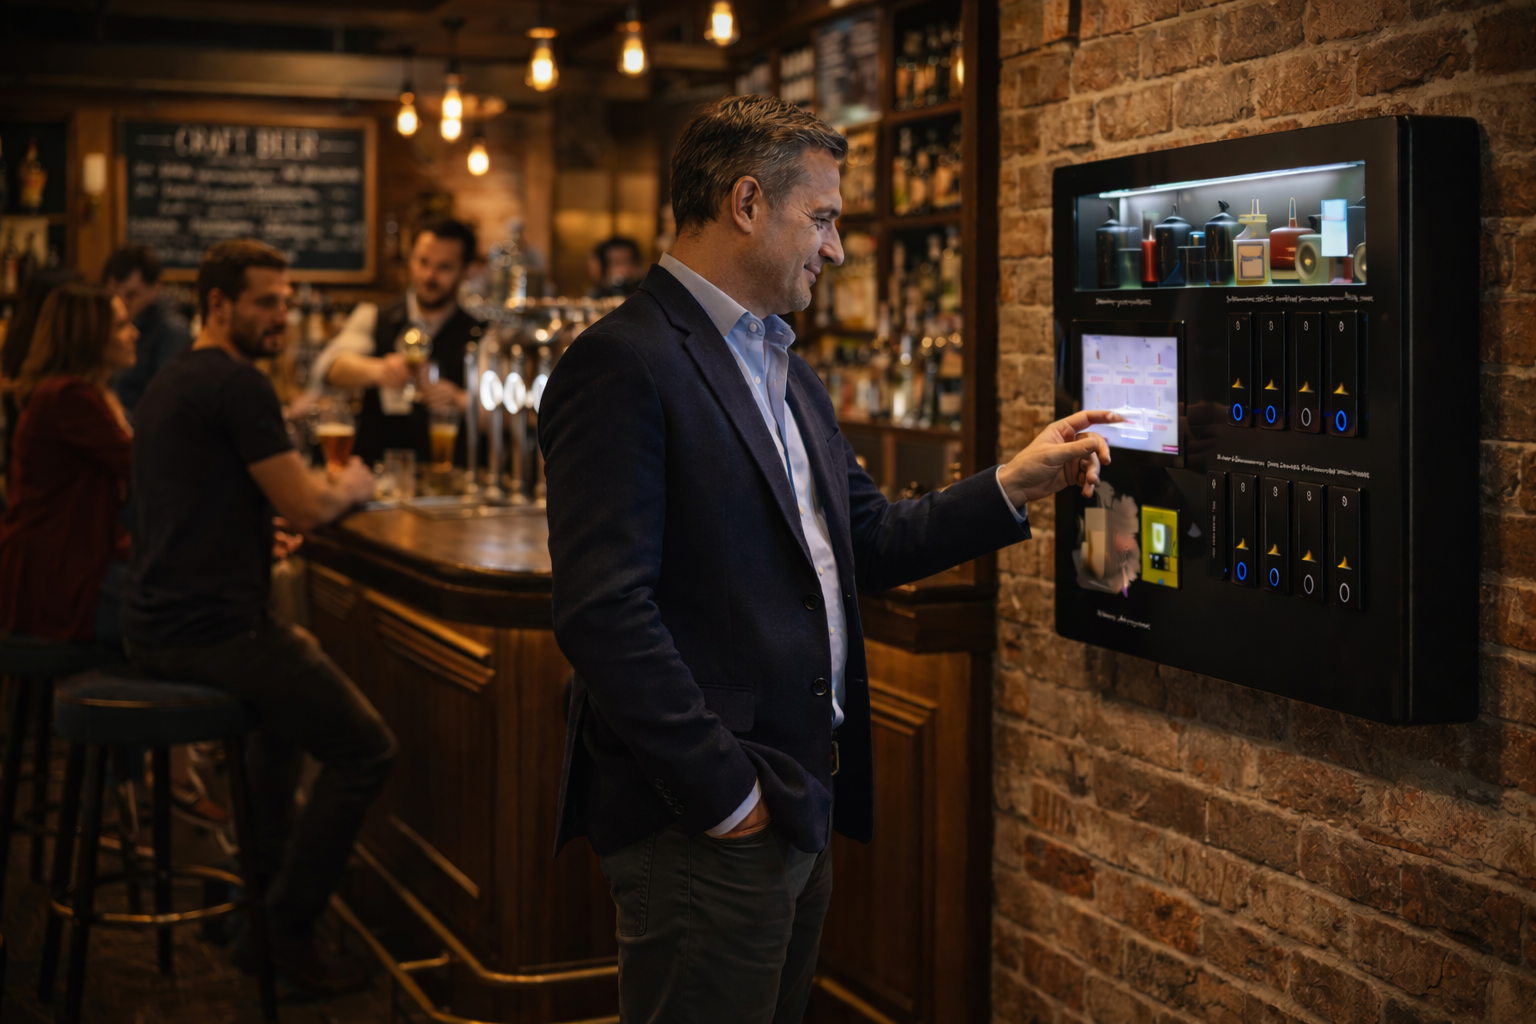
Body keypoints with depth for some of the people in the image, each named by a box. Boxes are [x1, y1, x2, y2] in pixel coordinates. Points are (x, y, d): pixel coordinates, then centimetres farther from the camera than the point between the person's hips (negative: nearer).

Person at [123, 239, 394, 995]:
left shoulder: (166, 384, 19)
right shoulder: (237, 384, -13)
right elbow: (304, 507, -15)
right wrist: (350, 489, 6)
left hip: (154, 632, 11)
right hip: (212, 633, -10)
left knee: (294, 677, 35)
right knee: (365, 750, -3)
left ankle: (255, 894, 35)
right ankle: (286, 933, 2)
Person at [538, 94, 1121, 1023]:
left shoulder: (787, 372, 17)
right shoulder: (624, 366, -15)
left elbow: (867, 546, 19)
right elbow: (604, 612, -22)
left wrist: (1015, 486, 10)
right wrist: (723, 795, -19)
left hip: (801, 806, 9)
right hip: (707, 831, -9)